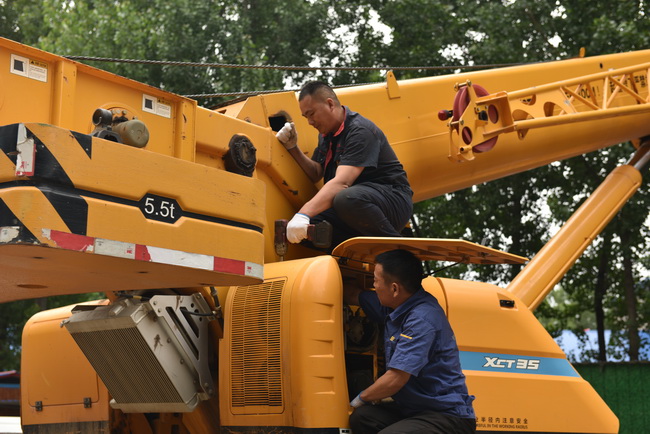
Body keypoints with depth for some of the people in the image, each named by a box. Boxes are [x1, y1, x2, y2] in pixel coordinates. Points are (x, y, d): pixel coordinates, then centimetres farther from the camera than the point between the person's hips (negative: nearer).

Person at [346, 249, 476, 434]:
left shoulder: (422, 320, -22)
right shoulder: (395, 306, 7)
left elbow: (395, 379, -23)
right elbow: (353, 294, 27)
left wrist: (361, 398, -6)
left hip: (447, 417, -9)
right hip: (414, 409, 9)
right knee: (361, 417, -13)